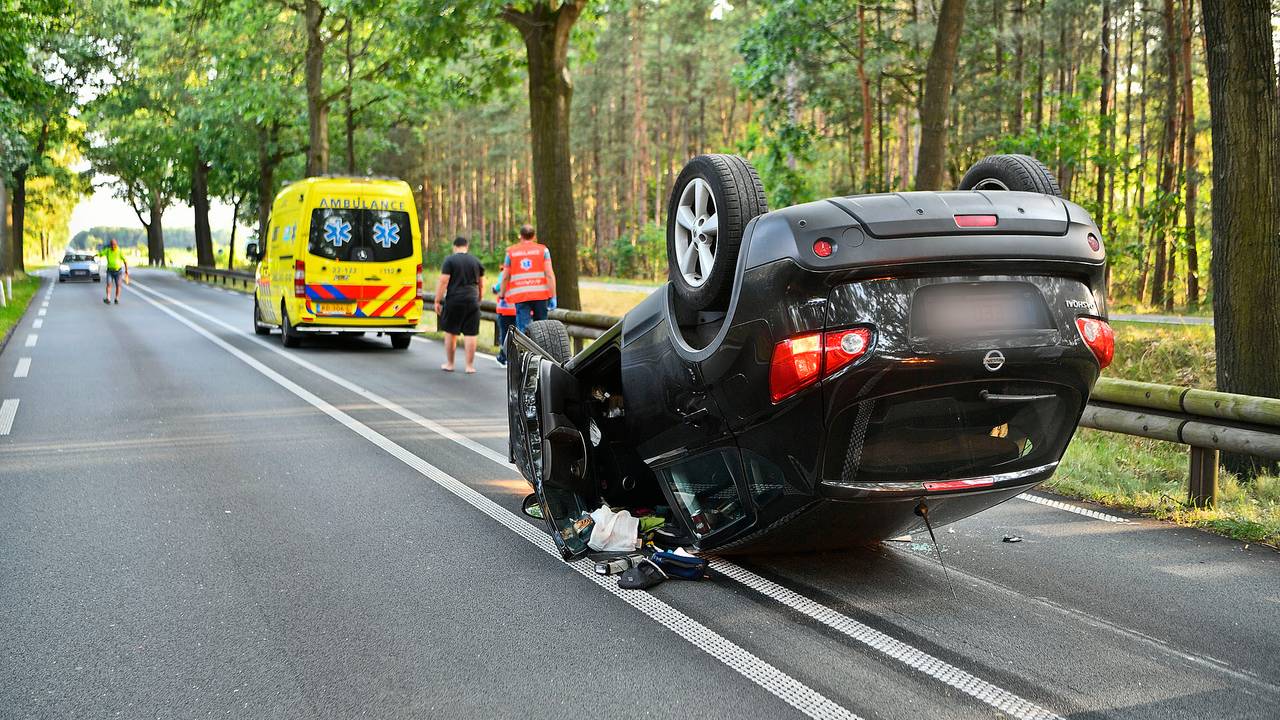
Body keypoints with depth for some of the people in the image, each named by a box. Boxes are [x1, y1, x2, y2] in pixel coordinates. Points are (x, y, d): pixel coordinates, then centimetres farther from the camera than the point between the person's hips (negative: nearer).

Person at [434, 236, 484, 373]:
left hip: (453, 301, -2)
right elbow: (481, 285, 15)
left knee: (450, 332, 9)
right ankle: (470, 366, 2)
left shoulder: (450, 260, -2)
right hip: (472, 301, 3)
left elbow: (443, 282, -9)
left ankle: (449, 364, 16)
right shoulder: (476, 261, 10)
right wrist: (479, 300, 27)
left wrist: (437, 301, -4)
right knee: (470, 334, 2)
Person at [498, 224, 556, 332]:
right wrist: (553, 297, -1)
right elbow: (549, 274, -2)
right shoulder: (543, 250, 7)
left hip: (520, 295, 0)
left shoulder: (511, 251, 10)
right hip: (540, 294, 0)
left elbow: (505, 277, 9)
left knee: (522, 329, -6)